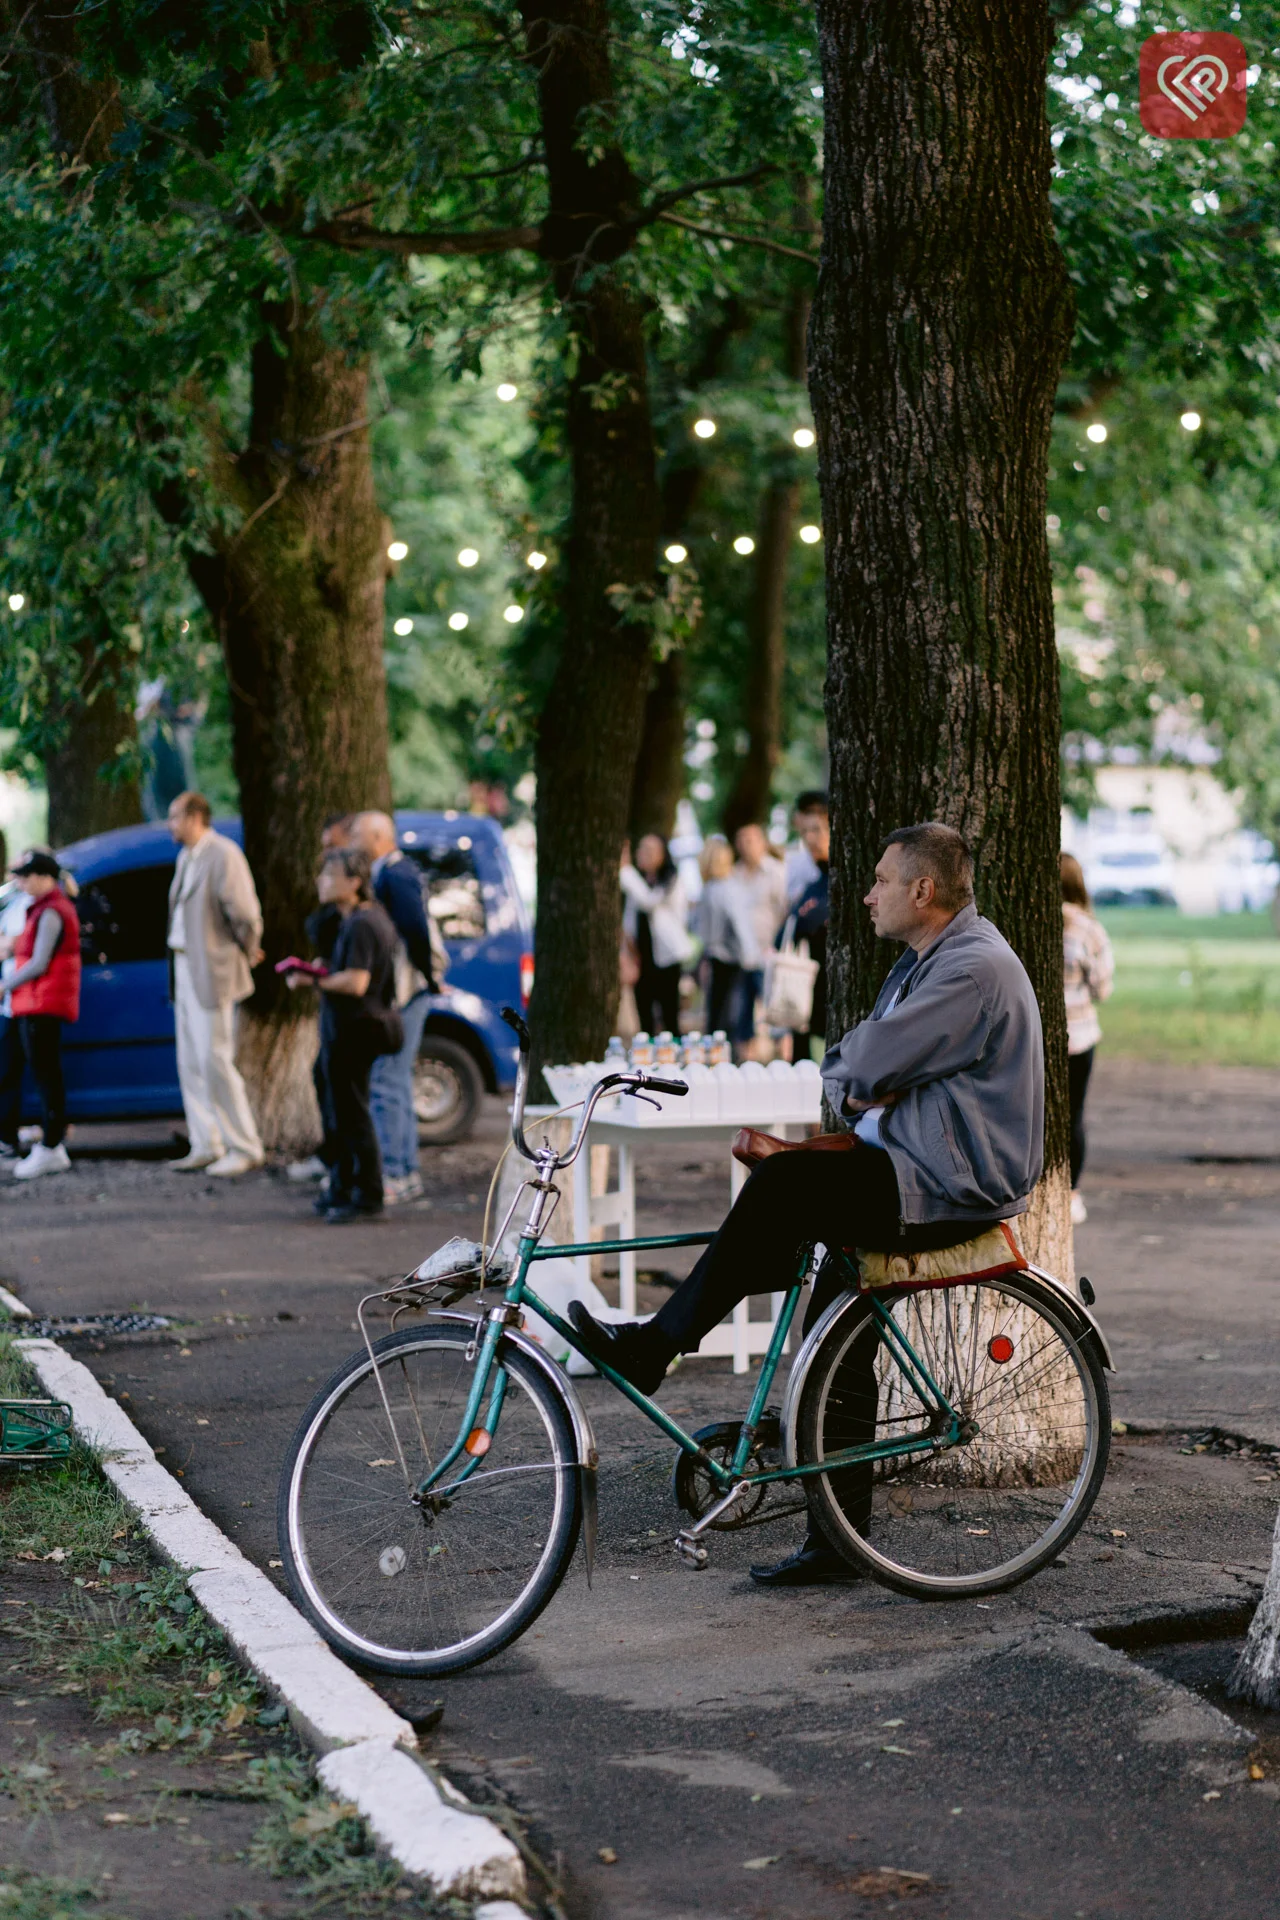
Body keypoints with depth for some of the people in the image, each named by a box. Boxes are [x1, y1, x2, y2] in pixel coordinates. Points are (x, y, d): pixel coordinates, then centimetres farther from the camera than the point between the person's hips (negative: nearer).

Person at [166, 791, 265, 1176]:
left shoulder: (224, 855, -15)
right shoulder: (186, 857, 14)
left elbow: (245, 913, -17)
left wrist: (248, 953, -5)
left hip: (211, 972, -9)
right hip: (184, 970, 9)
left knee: (215, 1062, -7)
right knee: (191, 1063, 11)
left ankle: (245, 1149, 1)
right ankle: (206, 1146, 19)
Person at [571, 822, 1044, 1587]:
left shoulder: (975, 967, -16)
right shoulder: (924, 962, 18)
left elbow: (871, 1060, -22)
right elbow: (846, 1071, 18)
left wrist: (848, 1069, 1)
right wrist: (855, 1090, -6)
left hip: (952, 1191, -11)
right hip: (917, 1175, 11)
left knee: (785, 1182, -24)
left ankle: (658, 1344, -15)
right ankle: (839, 1540, 12)